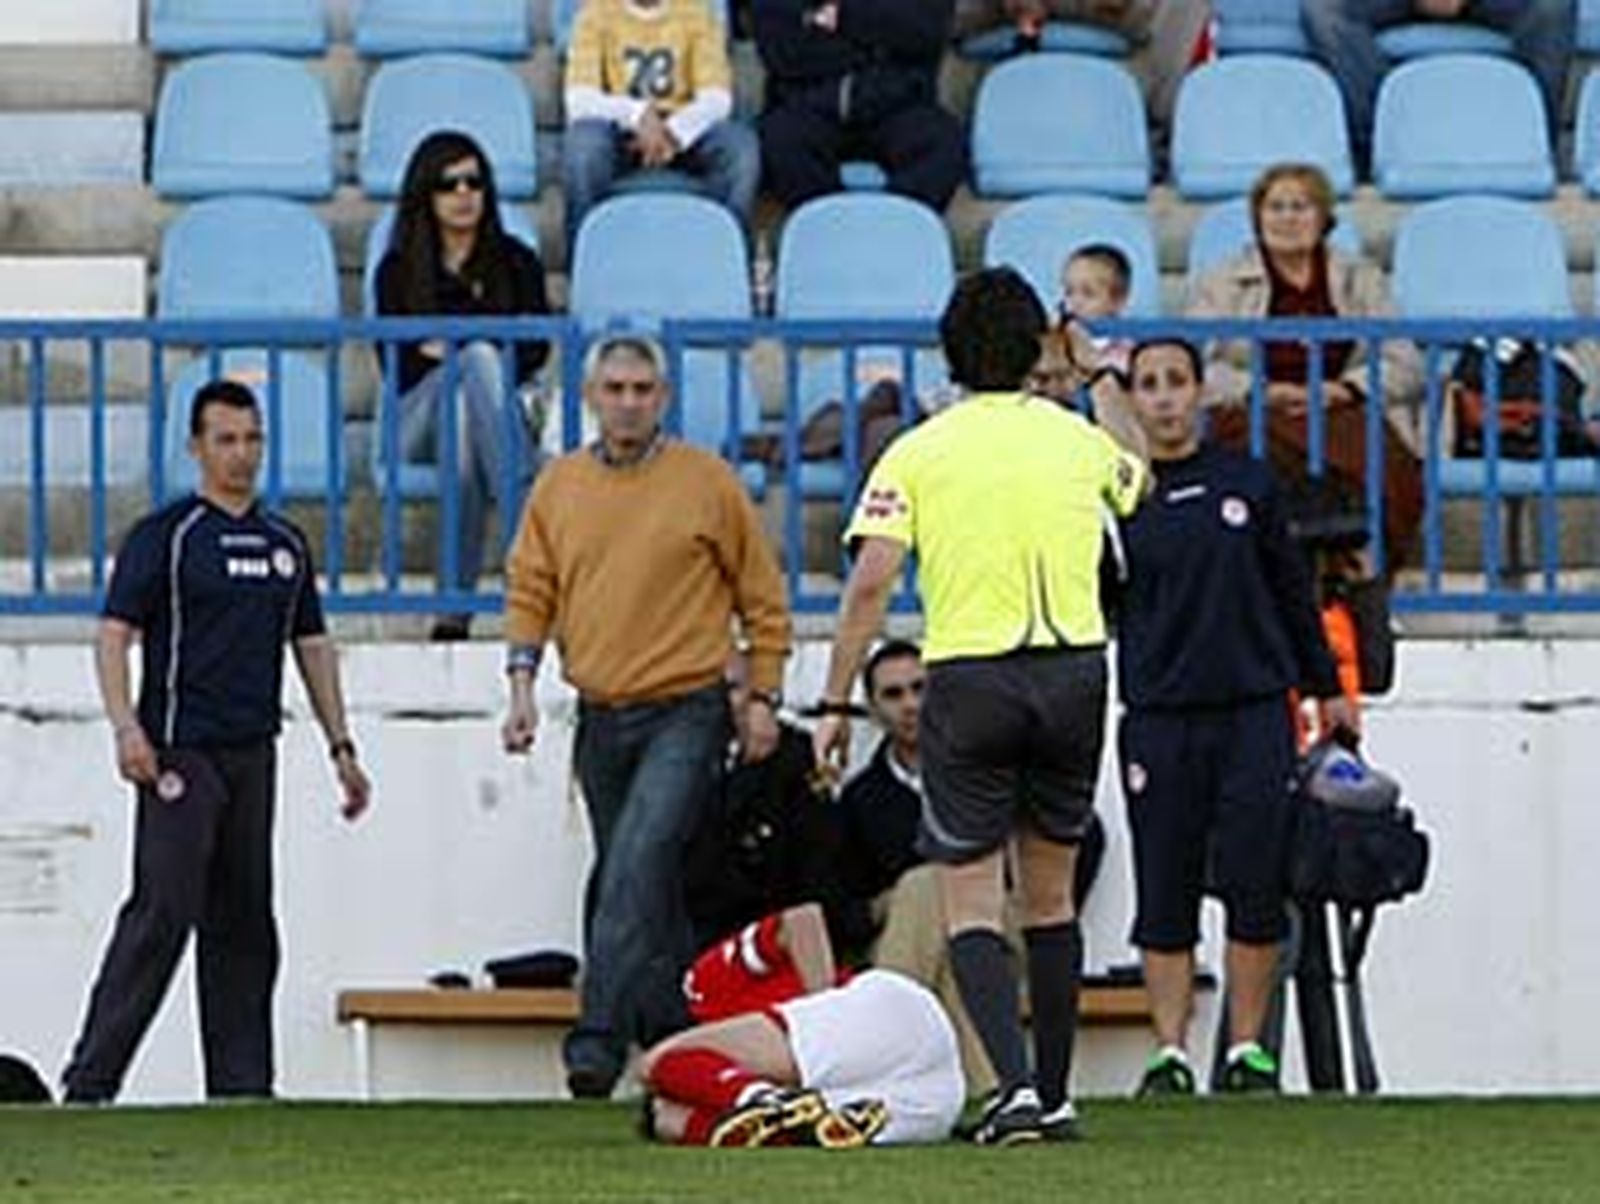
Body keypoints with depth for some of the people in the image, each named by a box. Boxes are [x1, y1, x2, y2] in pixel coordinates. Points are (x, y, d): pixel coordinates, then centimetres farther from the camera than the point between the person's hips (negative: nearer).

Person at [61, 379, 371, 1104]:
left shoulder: (285, 544, 16)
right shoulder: (164, 536, -3)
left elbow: (312, 647, 22)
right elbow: (115, 635, -8)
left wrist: (340, 746, 17)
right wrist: (126, 727, -22)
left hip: (253, 752, 6)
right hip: (180, 752, -6)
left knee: (245, 923, 8)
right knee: (163, 910, -13)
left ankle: (242, 1085, 13)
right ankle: (90, 1083, -13)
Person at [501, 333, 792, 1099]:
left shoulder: (707, 482, -2)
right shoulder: (560, 486, 9)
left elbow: (763, 598, 4)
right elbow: (529, 590, 13)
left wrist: (763, 698, 0)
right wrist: (522, 682, -1)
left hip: (685, 714, -5)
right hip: (600, 718, 5)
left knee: (636, 869, -20)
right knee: (642, 887, 13)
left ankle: (600, 1036, -25)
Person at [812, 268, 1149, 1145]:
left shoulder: (918, 453, -3)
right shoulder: (1081, 440, 6)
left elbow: (869, 586, -9)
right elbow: (1136, 479, 31)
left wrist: (836, 702, -2)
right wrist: (1104, 382, 45)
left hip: (969, 682, -3)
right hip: (1073, 670, 3)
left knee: (971, 903, 0)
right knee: (1050, 892, 15)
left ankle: (1016, 1085, -17)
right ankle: (1053, 1096, 19)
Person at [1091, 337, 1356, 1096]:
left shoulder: (1247, 482, 8)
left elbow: (1291, 589, 16)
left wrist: (1326, 689, 19)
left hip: (1255, 711, 1)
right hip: (1159, 718, -1)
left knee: (1255, 886, -1)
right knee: (1165, 895, 1)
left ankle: (1248, 1049, 8)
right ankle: (1169, 1053, 8)